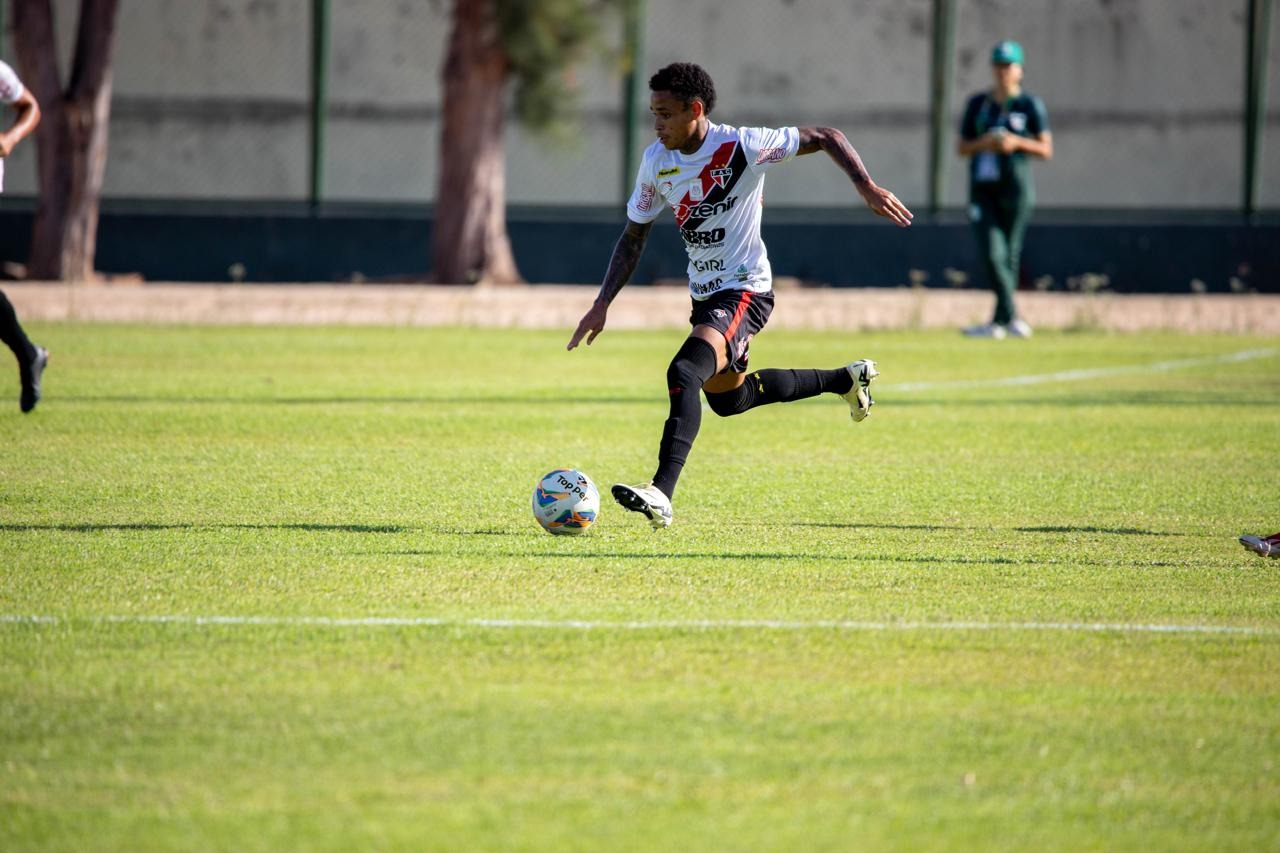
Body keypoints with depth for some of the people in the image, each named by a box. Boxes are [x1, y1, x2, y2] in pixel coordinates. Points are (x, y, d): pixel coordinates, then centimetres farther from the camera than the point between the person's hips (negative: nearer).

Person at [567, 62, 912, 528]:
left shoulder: (742, 147, -21)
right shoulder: (656, 161, -3)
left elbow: (826, 138, -11)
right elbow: (634, 235, 9)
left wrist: (867, 187, -25)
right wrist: (602, 303, 1)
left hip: (745, 290, -8)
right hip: (704, 294, 8)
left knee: (684, 373, -30)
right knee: (726, 398, 26)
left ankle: (661, 493, -38)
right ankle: (847, 379, 44)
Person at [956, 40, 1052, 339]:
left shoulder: (1030, 105, 3)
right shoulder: (978, 104, 11)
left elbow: (1046, 149, 2)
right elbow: (961, 147, 14)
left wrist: (1017, 143, -15)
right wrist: (983, 143, -7)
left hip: (1016, 189, -2)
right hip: (983, 189, 2)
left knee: (1009, 254, 1)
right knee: (991, 253, -13)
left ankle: (998, 321, 8)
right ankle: (1011, 317, -16)